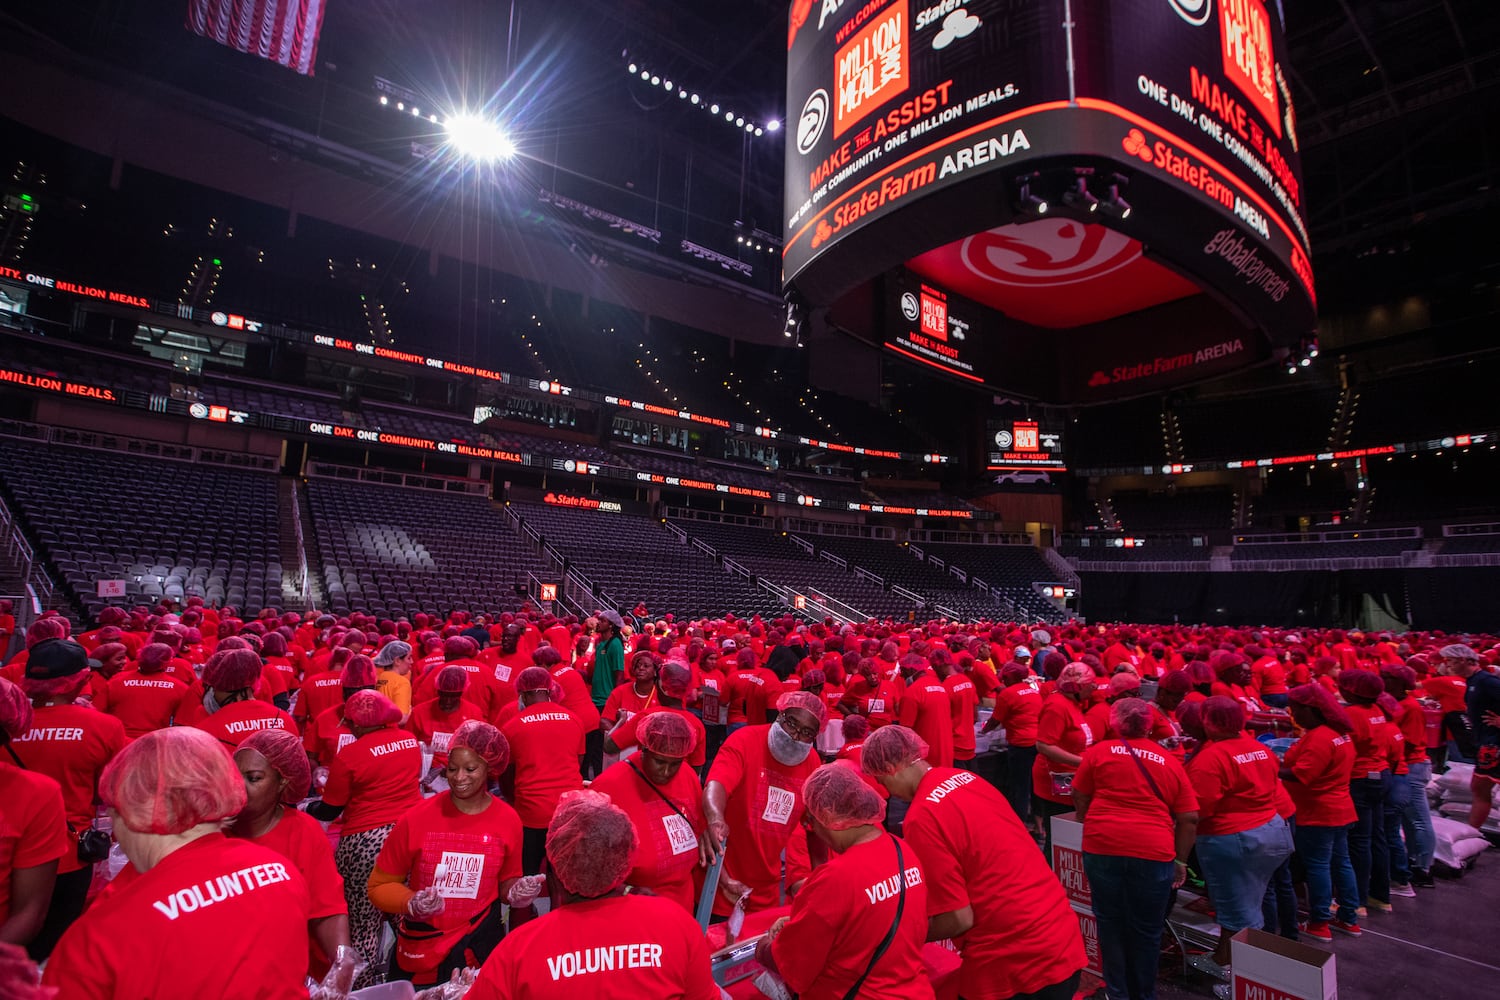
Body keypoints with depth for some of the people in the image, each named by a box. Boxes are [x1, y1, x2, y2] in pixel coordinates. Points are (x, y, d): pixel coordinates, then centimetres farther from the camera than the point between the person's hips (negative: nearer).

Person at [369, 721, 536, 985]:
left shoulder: (508, 820, -9)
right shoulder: (416, 819, -14)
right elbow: (380, 885, -2)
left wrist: (515, 891, -14)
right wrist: (411, 904, -19)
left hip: (482, 944, 1)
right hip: (420, 949, -1)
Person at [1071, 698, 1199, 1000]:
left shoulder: (1098, 752, 5)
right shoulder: (1170, 762, 9)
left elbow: (1080, 798, 11)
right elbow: (1190, 818, 7)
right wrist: (1181, 860, 17)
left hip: (1103, 847, -1)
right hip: (1153, 852, 1)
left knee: (1110, 923, 16)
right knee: (1146, 930, 15)